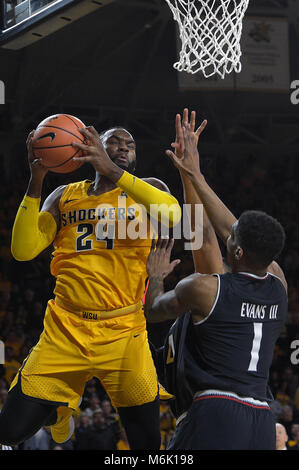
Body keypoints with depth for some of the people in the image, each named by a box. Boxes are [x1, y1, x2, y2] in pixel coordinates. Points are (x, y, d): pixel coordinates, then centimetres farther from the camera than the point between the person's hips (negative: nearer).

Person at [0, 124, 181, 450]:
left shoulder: (146, 190, 5)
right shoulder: (65, 196, 12)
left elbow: (172, 215, -19)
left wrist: (113, 170, -26)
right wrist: (36, 180, -10)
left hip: (123, 335, -1)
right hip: (64, 330, 1)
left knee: (147, 441, -4)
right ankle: (59, 409, 29)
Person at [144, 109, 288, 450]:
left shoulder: (203, 288, -7)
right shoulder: (278, 284, 9)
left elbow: (152, 311, 15)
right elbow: (228, 228, 23)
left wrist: (155, 277, 35)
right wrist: (195, 175, 29)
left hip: (214, 418, -6)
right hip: (262, 421, 6)